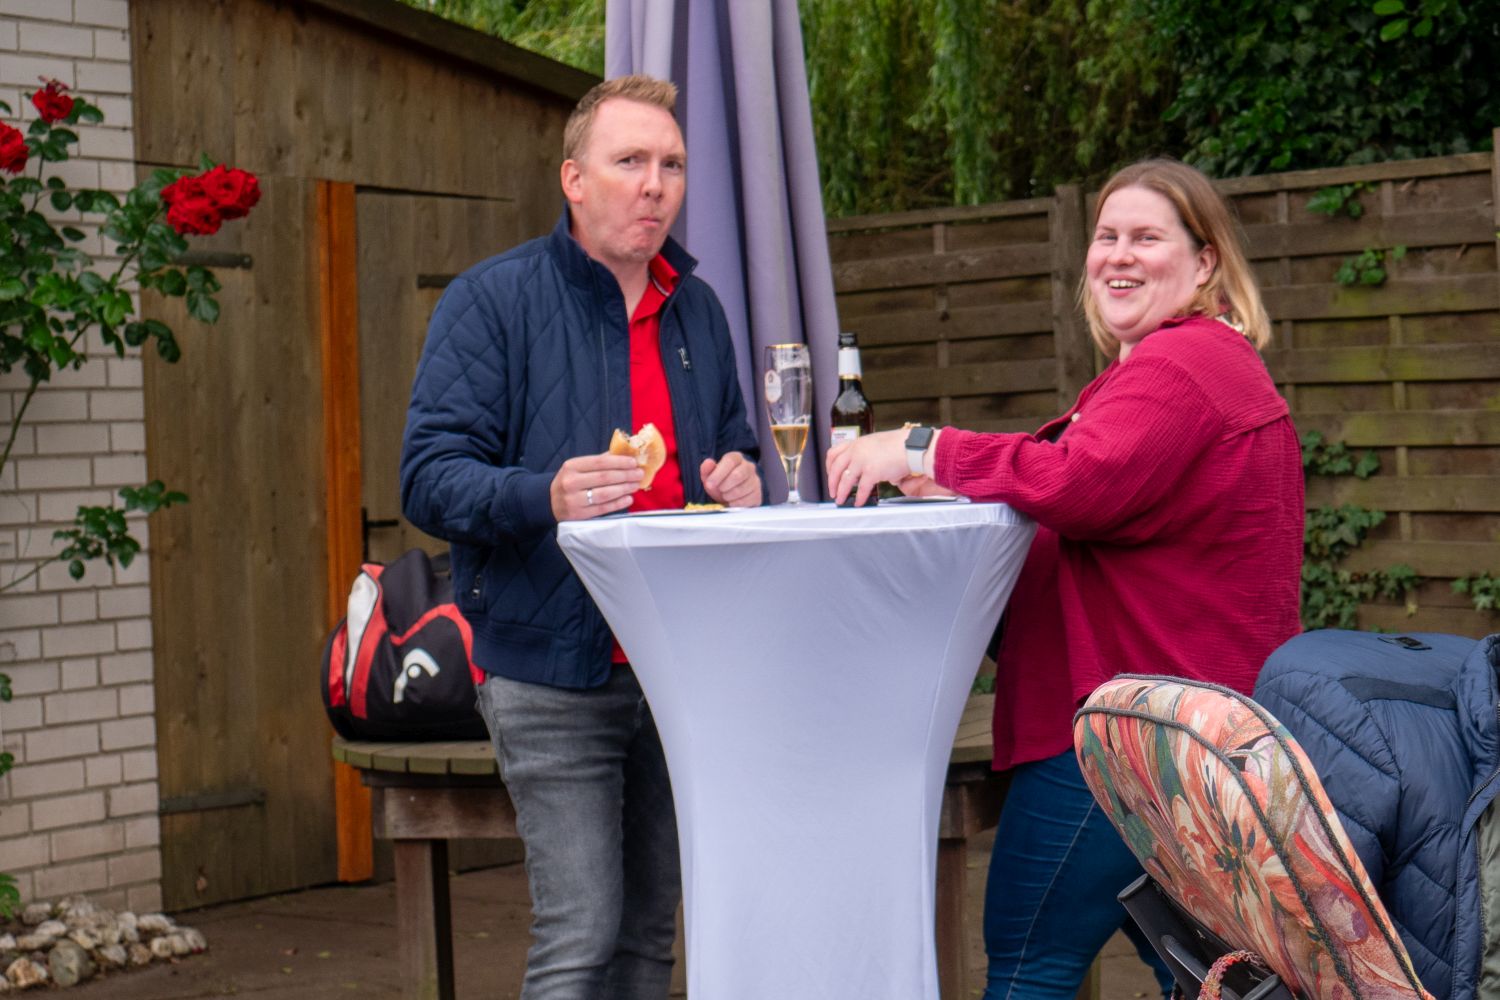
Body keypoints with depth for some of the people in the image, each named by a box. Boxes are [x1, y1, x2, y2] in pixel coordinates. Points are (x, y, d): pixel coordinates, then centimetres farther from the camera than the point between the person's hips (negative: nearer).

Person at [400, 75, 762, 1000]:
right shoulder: (493, 300, -4)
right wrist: (545, 497, -30)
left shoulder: (697, 309, 15)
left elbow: (734, 448, 28)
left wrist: (742, 481, 3)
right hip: (556, 674, -6)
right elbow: (430, 479, -11)